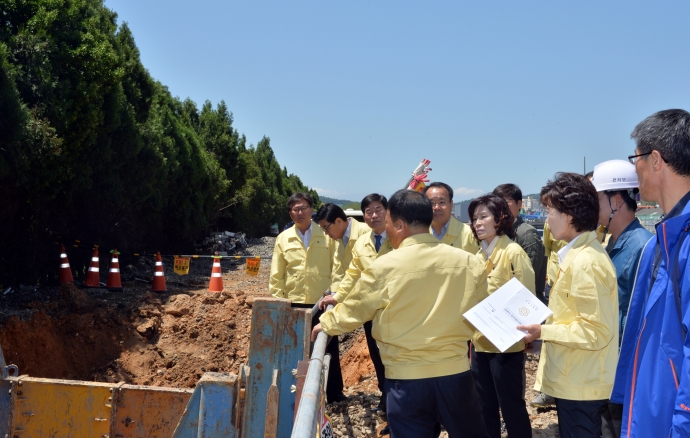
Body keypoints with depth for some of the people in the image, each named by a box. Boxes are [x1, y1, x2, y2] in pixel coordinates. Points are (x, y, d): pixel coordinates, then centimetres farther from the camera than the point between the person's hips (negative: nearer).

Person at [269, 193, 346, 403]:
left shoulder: (327, 235, 2)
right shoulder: (283, 238, 5)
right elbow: (276, 275, 5)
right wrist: (278, 301, -1)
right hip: (294, 303, 1)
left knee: (329, 349, 9)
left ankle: (334, 393, 22)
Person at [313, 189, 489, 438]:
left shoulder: (384, 267, -10)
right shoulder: (469, 262, -3)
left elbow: (352, 311, 4)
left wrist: (325, 324, 25)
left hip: (407, 378, -2)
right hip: (456, 372, 3)